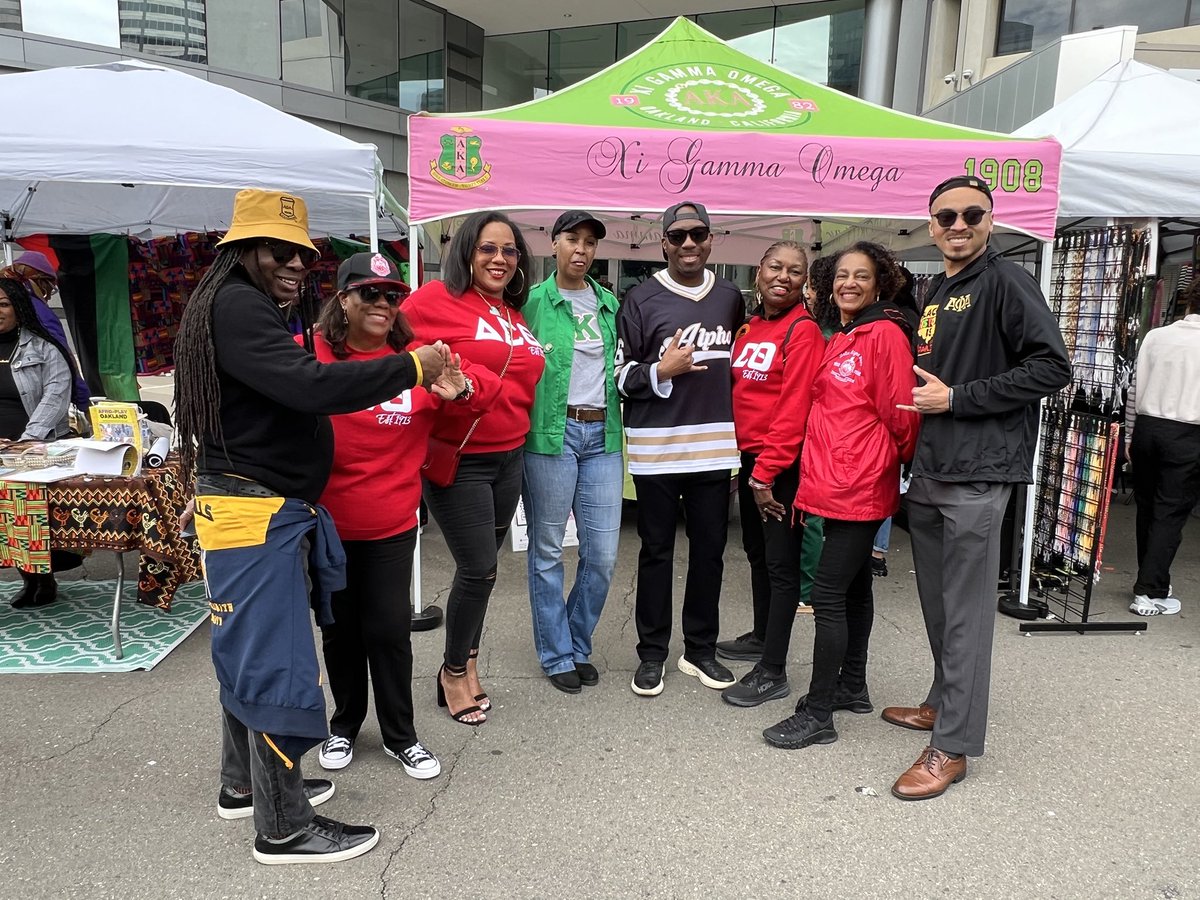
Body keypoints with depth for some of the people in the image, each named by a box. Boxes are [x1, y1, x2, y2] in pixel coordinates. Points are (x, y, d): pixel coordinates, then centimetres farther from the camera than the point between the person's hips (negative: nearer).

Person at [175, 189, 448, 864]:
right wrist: (410, 367, -21)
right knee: (276, 661, -5)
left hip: (261, 508, 11)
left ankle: (244, 785, 34)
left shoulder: (252, 309, 18)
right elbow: (310, 385, -27)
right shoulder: (236, 307, -15)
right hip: (257, 512, -11)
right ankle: (285, 828, 6)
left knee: (247, 649, 18)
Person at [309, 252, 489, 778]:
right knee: (339, 629, 16)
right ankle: (345, 725, 37)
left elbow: (473, 402, 7)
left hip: (392, 524, 0)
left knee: (390, 630, 5)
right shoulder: (312, 355, -9)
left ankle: (400, 735, 24)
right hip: (327, 523, 0)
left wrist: (460, 393, -16)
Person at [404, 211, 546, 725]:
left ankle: (467, 664, 31)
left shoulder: (515, 316, 13)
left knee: (480, 569, 14)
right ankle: (454, 671, 19)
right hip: (457, 459, -6)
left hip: (509, 458, 7)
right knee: (479, 569, -3)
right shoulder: (437, 300, -9)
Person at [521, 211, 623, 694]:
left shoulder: (610, 303, 14)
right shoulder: (534, 301, 1)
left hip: (602, 435, 4)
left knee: (602, 554, 4)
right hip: (551, 433, -4)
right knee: (548, 549, 5)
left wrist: (615, 427, 5)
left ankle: (579, 646, 25)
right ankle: (556, 654, 20)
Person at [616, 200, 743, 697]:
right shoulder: (641, 299, -1)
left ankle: (701, 649, 26)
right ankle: (651, 653, 20)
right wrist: (661, 371, -17)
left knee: (709, 549, 11)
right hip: (657, 446, -3)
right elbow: (620, 374, -2)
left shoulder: (730, 297, 11)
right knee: (657, 551, 6)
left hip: (715, 445, 4)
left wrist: (738, 427, 15)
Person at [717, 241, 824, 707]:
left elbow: (794, 408, -17)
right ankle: (762, 633, 39)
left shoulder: (804, 331, -11)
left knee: (781, 563, -2)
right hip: (748, 458, 8)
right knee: (756, 551, 20)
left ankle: (773, 671, 5)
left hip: (782, 464, -8)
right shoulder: (748, 329, 12)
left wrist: (767, 473, -18)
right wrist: (748, 464, 11)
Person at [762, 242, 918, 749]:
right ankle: (852, 687, 32)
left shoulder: (885, 334, -11)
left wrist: (898, 461, 1)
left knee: (828, 595, -7)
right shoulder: (838, 341, 15)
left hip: (859, 486, -9)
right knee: (854, 587, 18)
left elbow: (900, 413, -12)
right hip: (837, 483, 9)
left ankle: (817, 715, 3)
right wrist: (815, 476, 14)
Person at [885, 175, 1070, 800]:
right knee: (937, 602, 17)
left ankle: (952, 746, 7)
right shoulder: (934, 293, 17)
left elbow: (1052, 368, -16)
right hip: (928, 473, 8)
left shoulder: (1006, 282, -7)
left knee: (966, 612, -2)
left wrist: (956, 398, -15)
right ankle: (945, 702, 34)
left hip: (976, 477, -8)